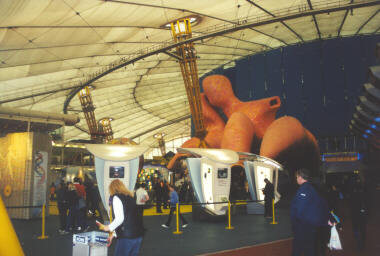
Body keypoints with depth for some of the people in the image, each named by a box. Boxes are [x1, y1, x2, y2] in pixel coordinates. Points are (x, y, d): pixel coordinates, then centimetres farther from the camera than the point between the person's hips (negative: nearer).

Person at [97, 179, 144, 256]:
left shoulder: (116, 197, -5)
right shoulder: (130, 196, 17)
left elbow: (120, 219, -16)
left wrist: (109, 228, 1)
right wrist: (114, 234, 26)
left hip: (127, 237, -7)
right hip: (138, 235, 7)